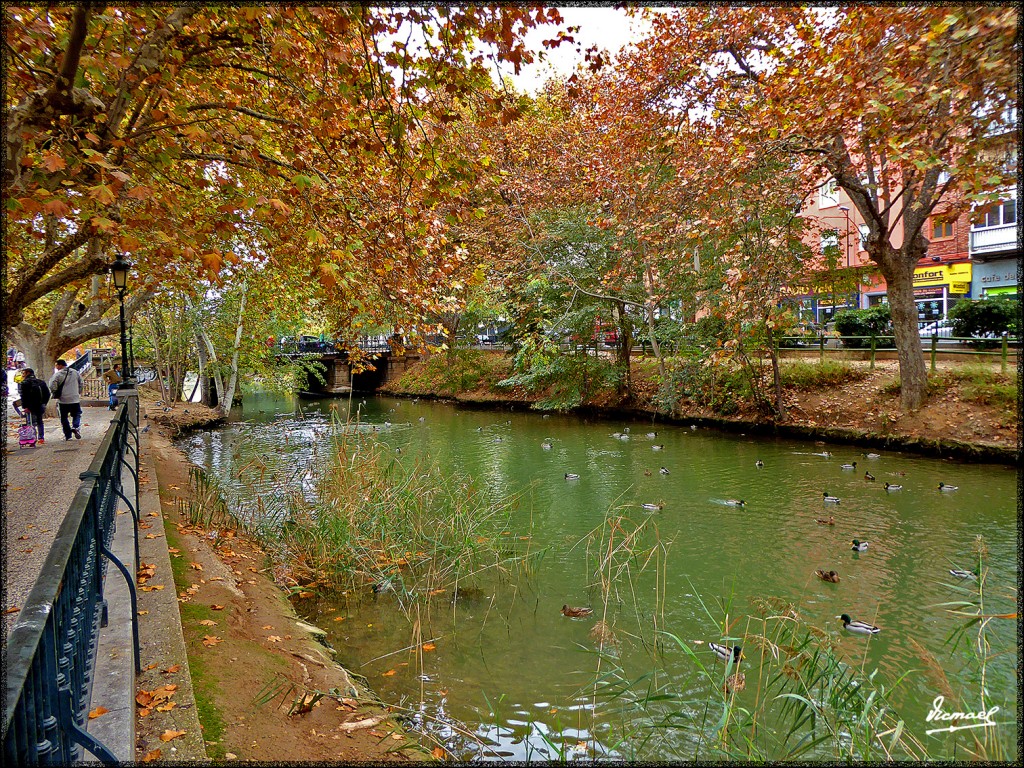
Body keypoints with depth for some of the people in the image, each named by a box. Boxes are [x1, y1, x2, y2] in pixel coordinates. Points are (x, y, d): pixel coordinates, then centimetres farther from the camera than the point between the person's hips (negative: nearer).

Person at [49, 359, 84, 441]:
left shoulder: (57, 374, -7)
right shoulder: (75, 372, 5)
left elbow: (52, 386, -14)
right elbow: (81, 384, 10)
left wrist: (55, 394, 2)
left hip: (63, 400, -2)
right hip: (75, 399, 2)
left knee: (64, 417, 9)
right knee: (77, 415, 14)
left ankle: (68, 435, 9)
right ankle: (75, 427, -14)